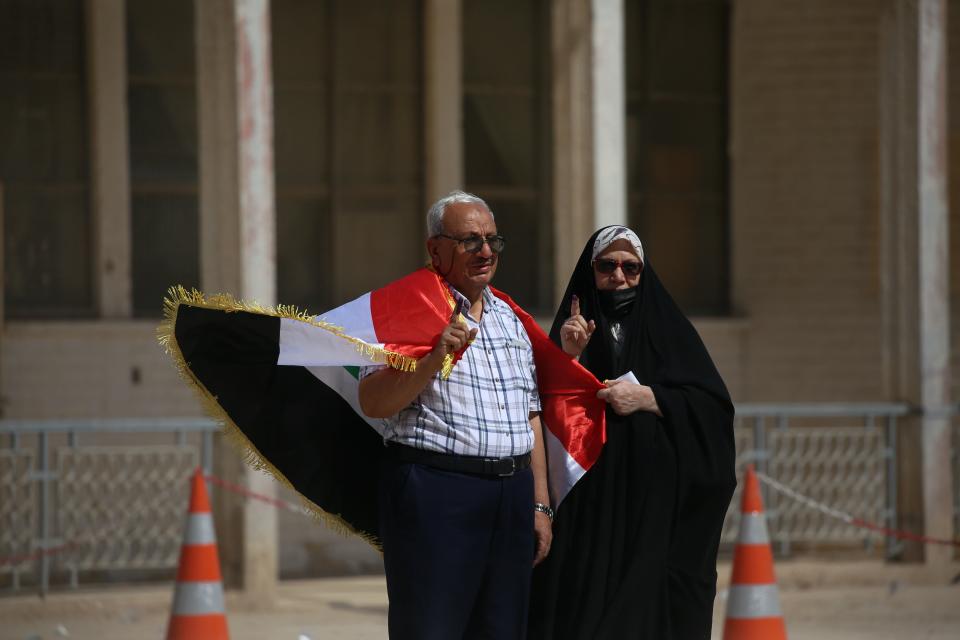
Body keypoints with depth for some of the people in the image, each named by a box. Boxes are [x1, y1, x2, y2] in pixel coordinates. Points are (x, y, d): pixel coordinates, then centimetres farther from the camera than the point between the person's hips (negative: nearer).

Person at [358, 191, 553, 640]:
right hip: (436, 491, -7)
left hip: (512, 494, 7)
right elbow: (373, 403, -13)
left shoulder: (509, 318, 19)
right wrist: (435, 358, -25)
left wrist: (540, 503, 17)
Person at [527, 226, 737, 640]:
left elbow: (713, 407, -1)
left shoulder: (668, 328, 9)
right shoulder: (574, 328, 11)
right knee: (586, 605, -6)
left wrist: (647, 397, -12)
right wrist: (570, 358, -12)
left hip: (657, 503, -1)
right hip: (588, 502, 1)